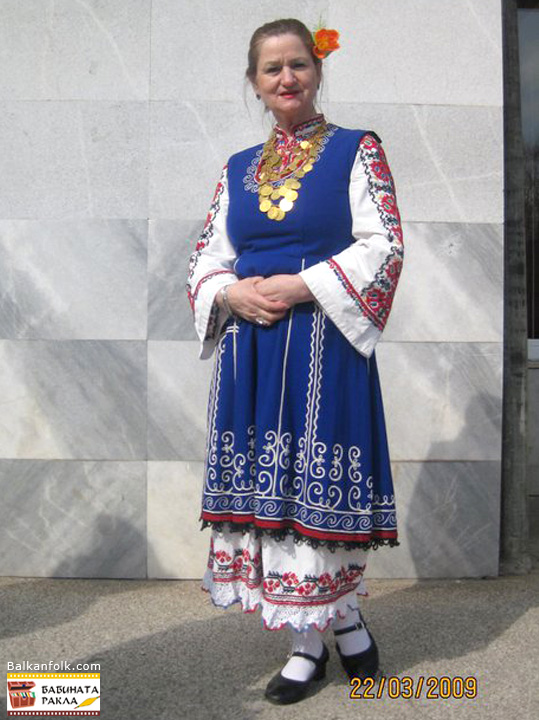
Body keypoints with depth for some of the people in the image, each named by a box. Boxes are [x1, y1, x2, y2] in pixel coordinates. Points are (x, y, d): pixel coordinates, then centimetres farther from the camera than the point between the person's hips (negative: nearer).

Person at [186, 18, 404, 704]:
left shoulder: (356, 151, 5)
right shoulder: (237, 169, 16)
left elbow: (383, 246, -5)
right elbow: (206, 258, 14)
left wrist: (301, 287, -14)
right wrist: (232, 294, -8)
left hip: (323, 345, -4)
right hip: (249, 350, 4)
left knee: (318, 485, -2)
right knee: (268, 490, 5)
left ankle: (342, 616, 25)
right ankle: (310, 641, 21)